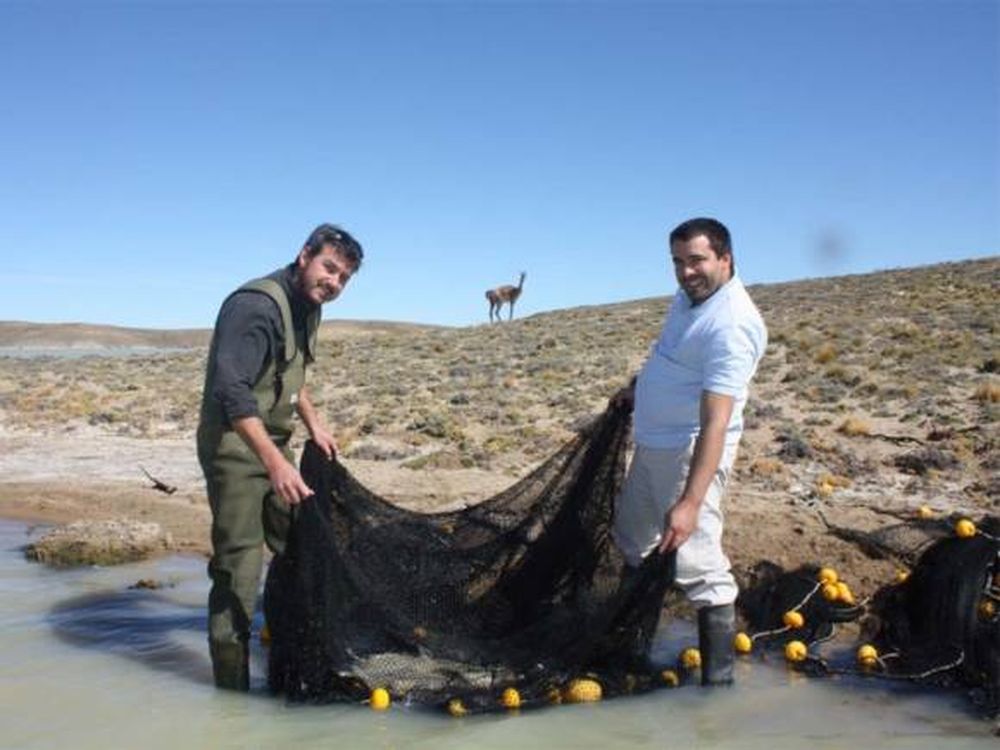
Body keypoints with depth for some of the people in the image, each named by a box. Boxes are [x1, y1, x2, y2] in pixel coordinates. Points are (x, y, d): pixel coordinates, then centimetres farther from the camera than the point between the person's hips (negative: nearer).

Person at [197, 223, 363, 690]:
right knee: (239, 561, -8)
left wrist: (314, 424, 21)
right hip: (234, 445, -10)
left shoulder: (306, 308, 9)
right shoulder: (257, 305, -23)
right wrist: (275, 462, -42)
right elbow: (231, 390, -35)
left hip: (271, 443, 10)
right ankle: (231, 685, 2)